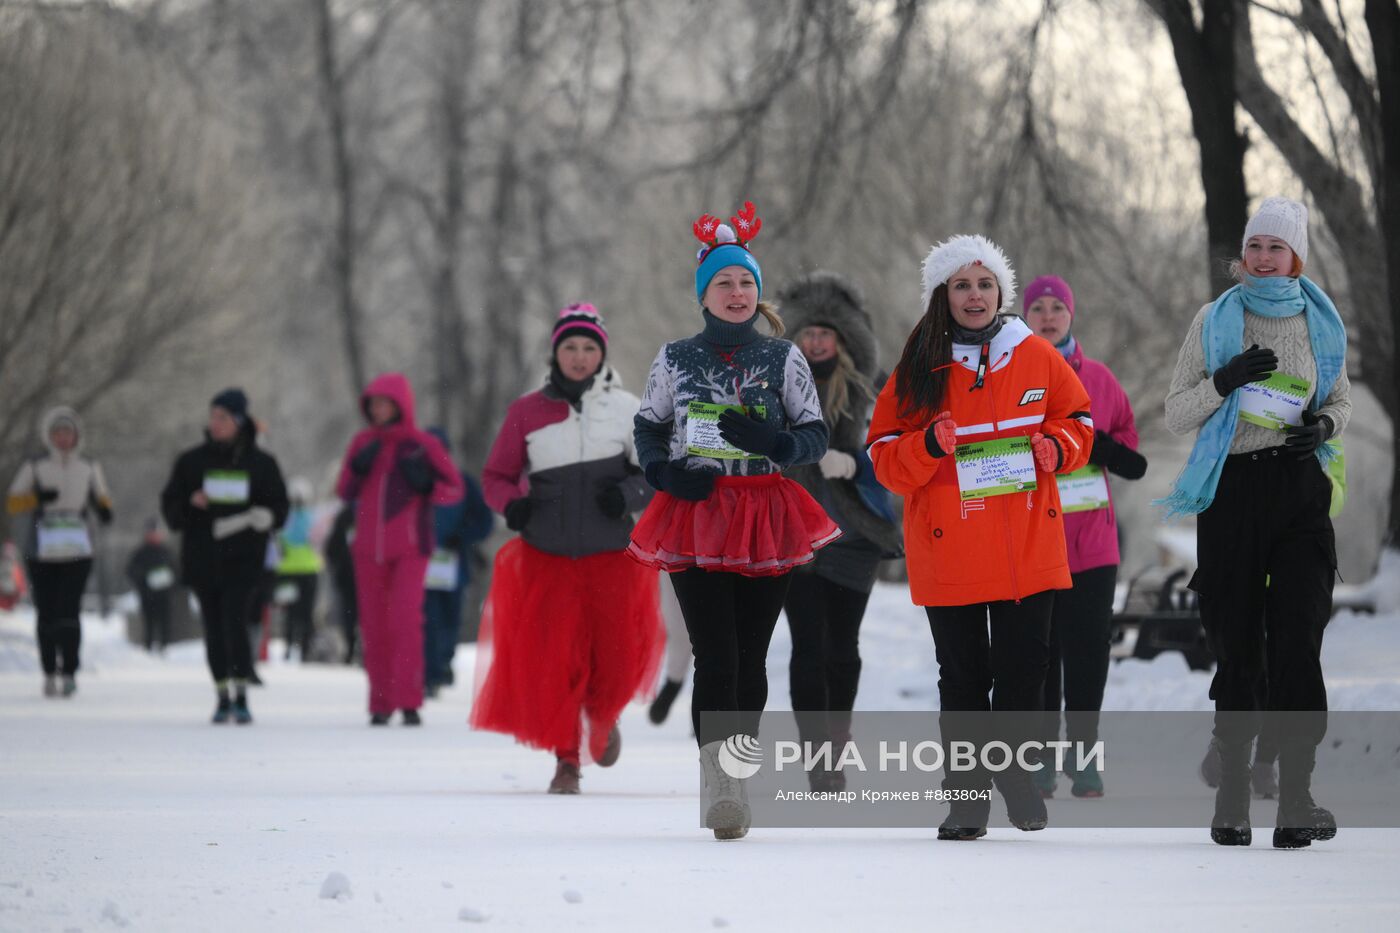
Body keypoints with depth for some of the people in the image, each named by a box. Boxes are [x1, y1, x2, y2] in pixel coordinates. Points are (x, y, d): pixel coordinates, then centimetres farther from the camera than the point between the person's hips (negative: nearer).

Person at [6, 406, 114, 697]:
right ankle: (49, 673, 11)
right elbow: (12, 504, 3)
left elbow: (101, 498, 21)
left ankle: (69, 673, -13)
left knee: (68, 612, -13)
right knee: (46, 614, 0)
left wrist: (104, 510, -2)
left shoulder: (89, 468, 9)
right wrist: (37, 498, -16)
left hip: (77, 553, 0)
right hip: (43, 553, 0)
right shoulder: (35, 468, 4)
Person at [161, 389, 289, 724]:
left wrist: (260, 517, -15)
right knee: (214, 628, 5)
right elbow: (170, 507, 10)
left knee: (235, 623, -14)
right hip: (202, 555, 3)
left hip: (242, 558, -2)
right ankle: (223, 697, 14)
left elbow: (278, 508, 6)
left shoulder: (261, 463, 5)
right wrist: (191, 504, -11)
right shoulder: (192, 461, 9)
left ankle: (241, 697, -12)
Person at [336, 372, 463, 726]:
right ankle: (381, 704, 11)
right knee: (373, 626, 3)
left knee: (405, 619, -16)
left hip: (409, 549, -4)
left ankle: (408, 702, -16)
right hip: (369, 549, 4)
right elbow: (344, 492, 12)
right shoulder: (363, 443, 9)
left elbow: (455, 488, 2)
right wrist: (357, 469, -8)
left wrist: (426, 484, -17)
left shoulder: (423, 445, -1)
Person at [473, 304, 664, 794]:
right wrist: (512, 504, -13)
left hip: (612, 555, 0)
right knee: (551, 655, -8)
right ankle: (566, 759, 6)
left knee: (617, 652, -2)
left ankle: (601, 717, 33)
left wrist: (631, 493, -12)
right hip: (547, 554, 0)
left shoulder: (626, 408, 3)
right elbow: (496, 476, 9)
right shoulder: (527, 411, 3)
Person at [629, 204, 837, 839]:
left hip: (766, 520, 1)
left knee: (750, 656, 2)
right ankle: (720, 785, -23)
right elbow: (648, 428, 16)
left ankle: (734, 779, 13)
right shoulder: (676, 358, 9)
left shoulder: (783, 358, 7)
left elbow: (816, 435, 6)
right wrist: (664, 471, -5)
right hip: (695, 517, -1)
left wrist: (772, 441, -15)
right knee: (714, 656, -14)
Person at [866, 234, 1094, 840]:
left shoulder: (1035, 358, 5)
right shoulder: (919, 370, 1)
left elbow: (1078, 422, 15)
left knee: (1024, 665, 1)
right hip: (948, 552, -1)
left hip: (1027, 550, 1)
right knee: (962, 675, 3)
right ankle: (967, 796, 13)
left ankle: (1015, 767, 25)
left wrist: (1056, 448, -7)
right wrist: (930, 446, -18)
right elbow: (885, 460, 1)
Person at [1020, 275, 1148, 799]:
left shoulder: (1098, 380, 10)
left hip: (1091, 543, 2)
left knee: (1088, 652, 1)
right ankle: (1040, 757, 8)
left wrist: (1098, 444, -8)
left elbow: (1132, 457, 12)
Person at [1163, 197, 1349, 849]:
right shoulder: (1216, 320, 5)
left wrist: (1325, 424, -2)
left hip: (1300, 489, 0)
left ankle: (1296, 797, -15)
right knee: (1237, 644, 0)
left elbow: (1341, 401, 21)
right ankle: (1231, 798, 10)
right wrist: (1224, 381, -13)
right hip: (1231, 491, 0)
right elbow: (1176, 415, 5)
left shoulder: (1321, 322, 9)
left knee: (1297, 641, -12)